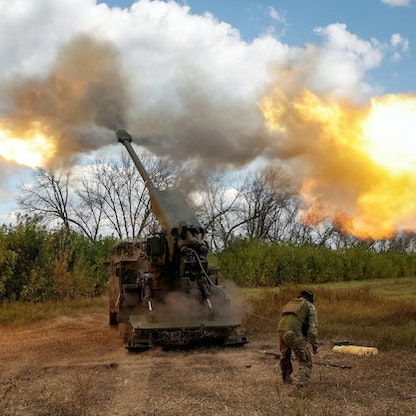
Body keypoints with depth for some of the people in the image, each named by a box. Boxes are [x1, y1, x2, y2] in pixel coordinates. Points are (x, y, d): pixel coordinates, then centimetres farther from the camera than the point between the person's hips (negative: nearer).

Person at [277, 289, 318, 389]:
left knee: (284, 357, 33)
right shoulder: (310, 307, 15)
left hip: (281, 331, 6)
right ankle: (297, 385, -15)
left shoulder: (289, 304, 33)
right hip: (294, 334, -6)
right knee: (305, 364, 4)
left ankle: (286, 379, 48)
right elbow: (313, 328, 4)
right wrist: (315, 346, 9)